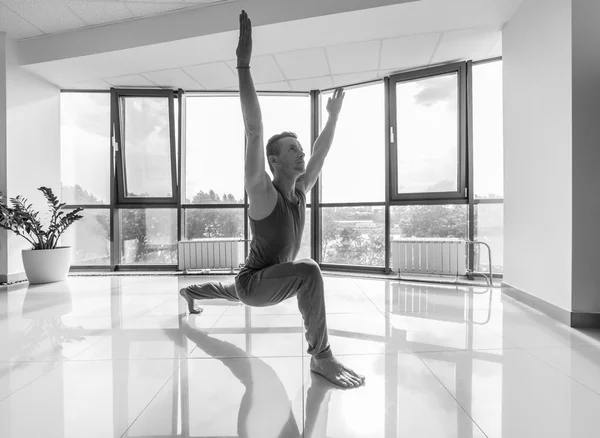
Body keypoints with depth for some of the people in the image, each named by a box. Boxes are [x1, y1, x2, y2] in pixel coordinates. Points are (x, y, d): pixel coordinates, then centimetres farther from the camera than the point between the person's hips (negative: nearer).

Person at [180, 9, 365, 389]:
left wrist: (335, 114, 10)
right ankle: (321, 357, -25)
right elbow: (255, 132, -35)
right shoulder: (262, 191, -24)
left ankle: (190, 292, 68)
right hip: (253, 283, -8)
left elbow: (322, 151, 8)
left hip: (272, 283, 8)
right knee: (309, 271, -36)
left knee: (230, 293, 39)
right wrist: (244, 63, -37)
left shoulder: (300, 190, -5)